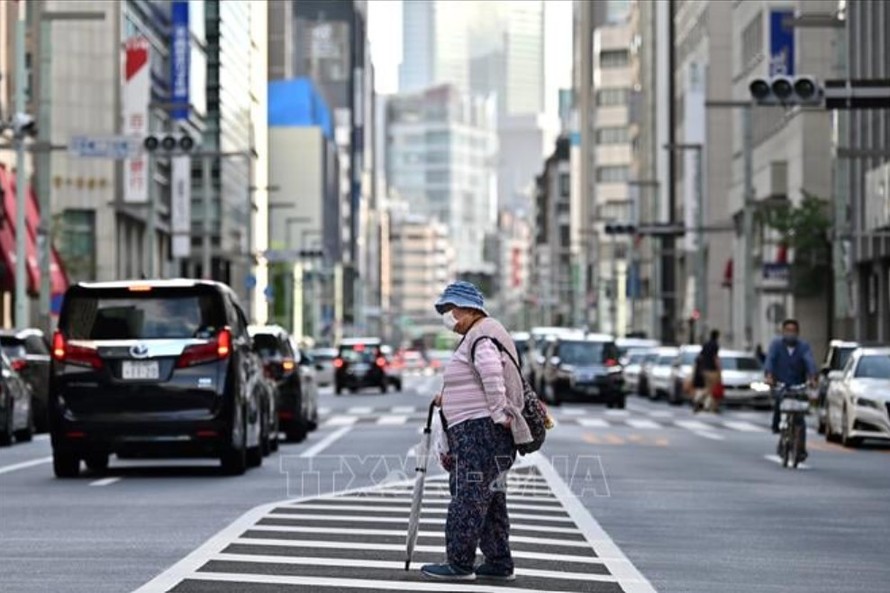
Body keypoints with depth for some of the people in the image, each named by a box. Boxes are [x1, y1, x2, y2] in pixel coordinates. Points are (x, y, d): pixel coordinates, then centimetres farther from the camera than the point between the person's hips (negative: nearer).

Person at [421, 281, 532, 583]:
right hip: (475, 431, 11)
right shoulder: (477, 335, 21)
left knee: (467, 496, -8)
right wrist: (449, 397, 18)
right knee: (489, 499, 13)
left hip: (481, 430, -11)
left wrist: (499, 413, -28)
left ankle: (460, 563, -6)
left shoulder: (482, 335, -12)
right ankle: (499, 563, 18)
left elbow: (491, 371, -29)